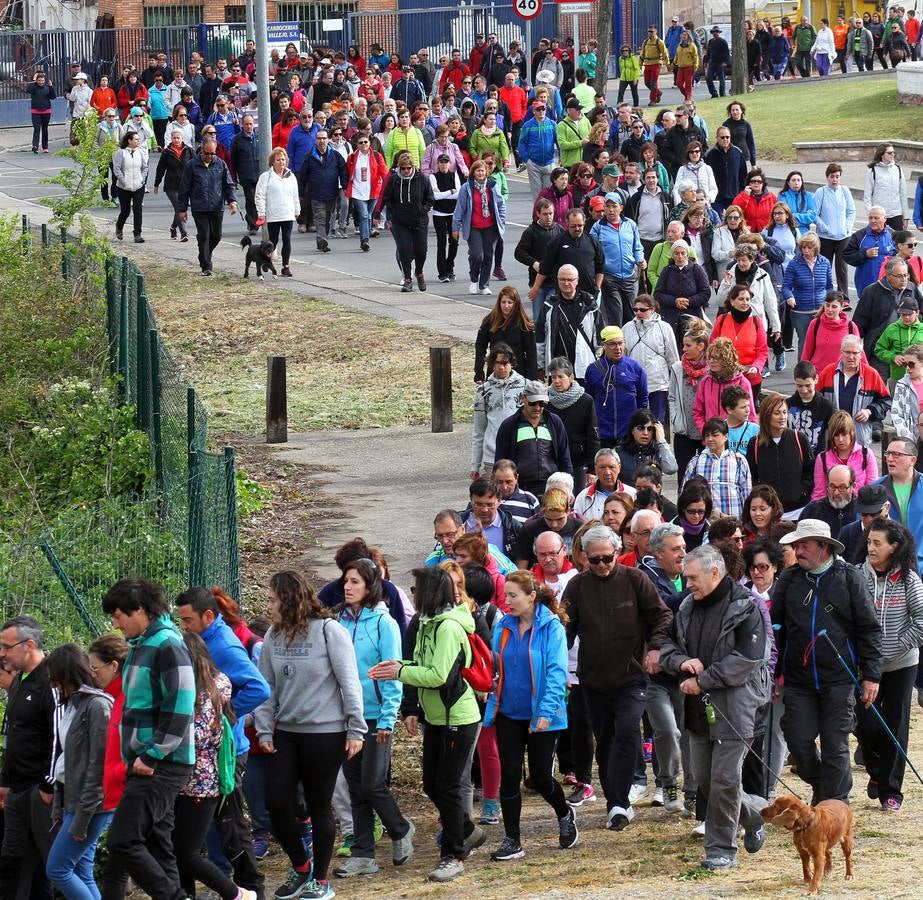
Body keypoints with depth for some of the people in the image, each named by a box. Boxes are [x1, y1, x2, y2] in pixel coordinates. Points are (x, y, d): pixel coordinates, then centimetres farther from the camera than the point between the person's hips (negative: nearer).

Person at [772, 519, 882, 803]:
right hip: (797, 680, 3)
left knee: (835, 746, -1)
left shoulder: (849, 578, -1)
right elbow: (776, 628, 13)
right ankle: (820, 786, 30)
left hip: (839, 680, -3)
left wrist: (871, 675, -5)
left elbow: (869, 630, 0)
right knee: (799, 742, 3)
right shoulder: (789, 580, 6)